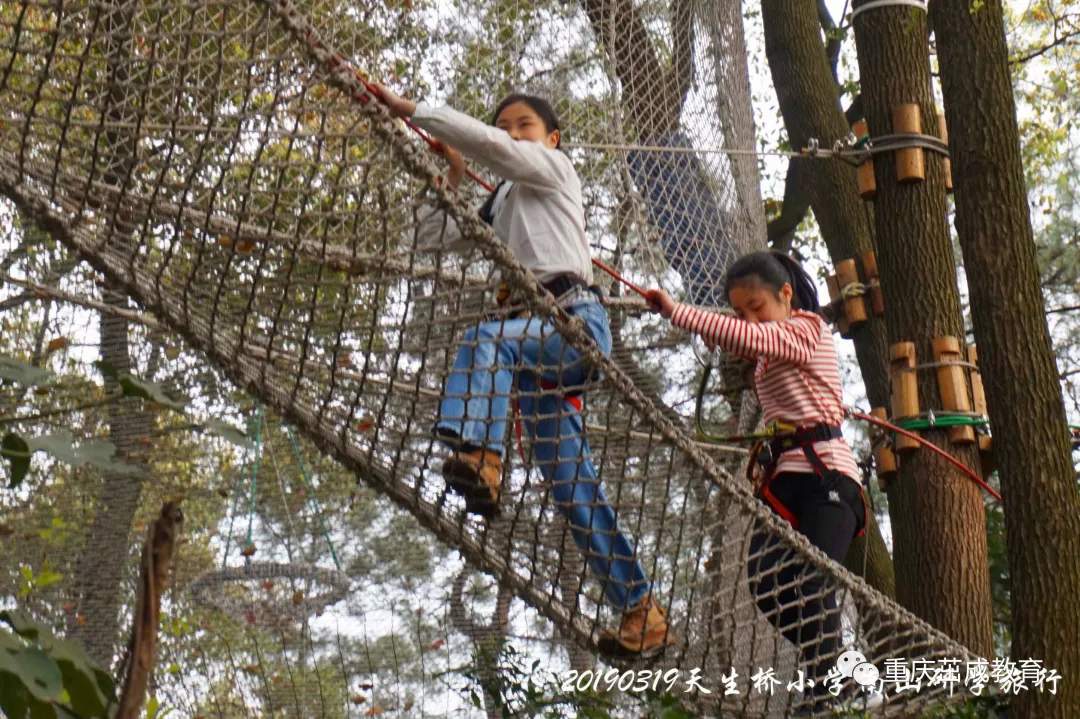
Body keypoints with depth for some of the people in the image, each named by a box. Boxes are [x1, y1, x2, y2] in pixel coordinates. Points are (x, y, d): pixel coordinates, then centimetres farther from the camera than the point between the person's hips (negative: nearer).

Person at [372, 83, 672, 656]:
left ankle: (478, 456, -61)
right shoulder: (504, 201, 32)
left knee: (487, 338, -37)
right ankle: (642, 610, -1)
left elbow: (486, 142, -4)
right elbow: (448, 236, 35)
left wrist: (408, 109, -4)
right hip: (538, 340, 8)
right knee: (571, 485, -2)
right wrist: (453, 175, 27)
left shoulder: (553, 167, 11)